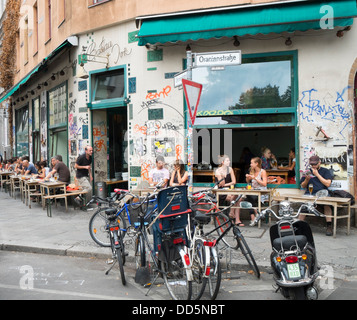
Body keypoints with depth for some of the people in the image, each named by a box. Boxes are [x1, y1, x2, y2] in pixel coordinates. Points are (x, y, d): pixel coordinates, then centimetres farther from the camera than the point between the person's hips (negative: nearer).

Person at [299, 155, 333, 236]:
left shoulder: (325, 171, 13)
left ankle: (329, 226, -30)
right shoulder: (308, 171, 21)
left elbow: (327, 184, -3)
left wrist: (317, 174, -4)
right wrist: (307, 179, -1)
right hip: (309, 194, 2)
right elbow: (303, 186, 20)